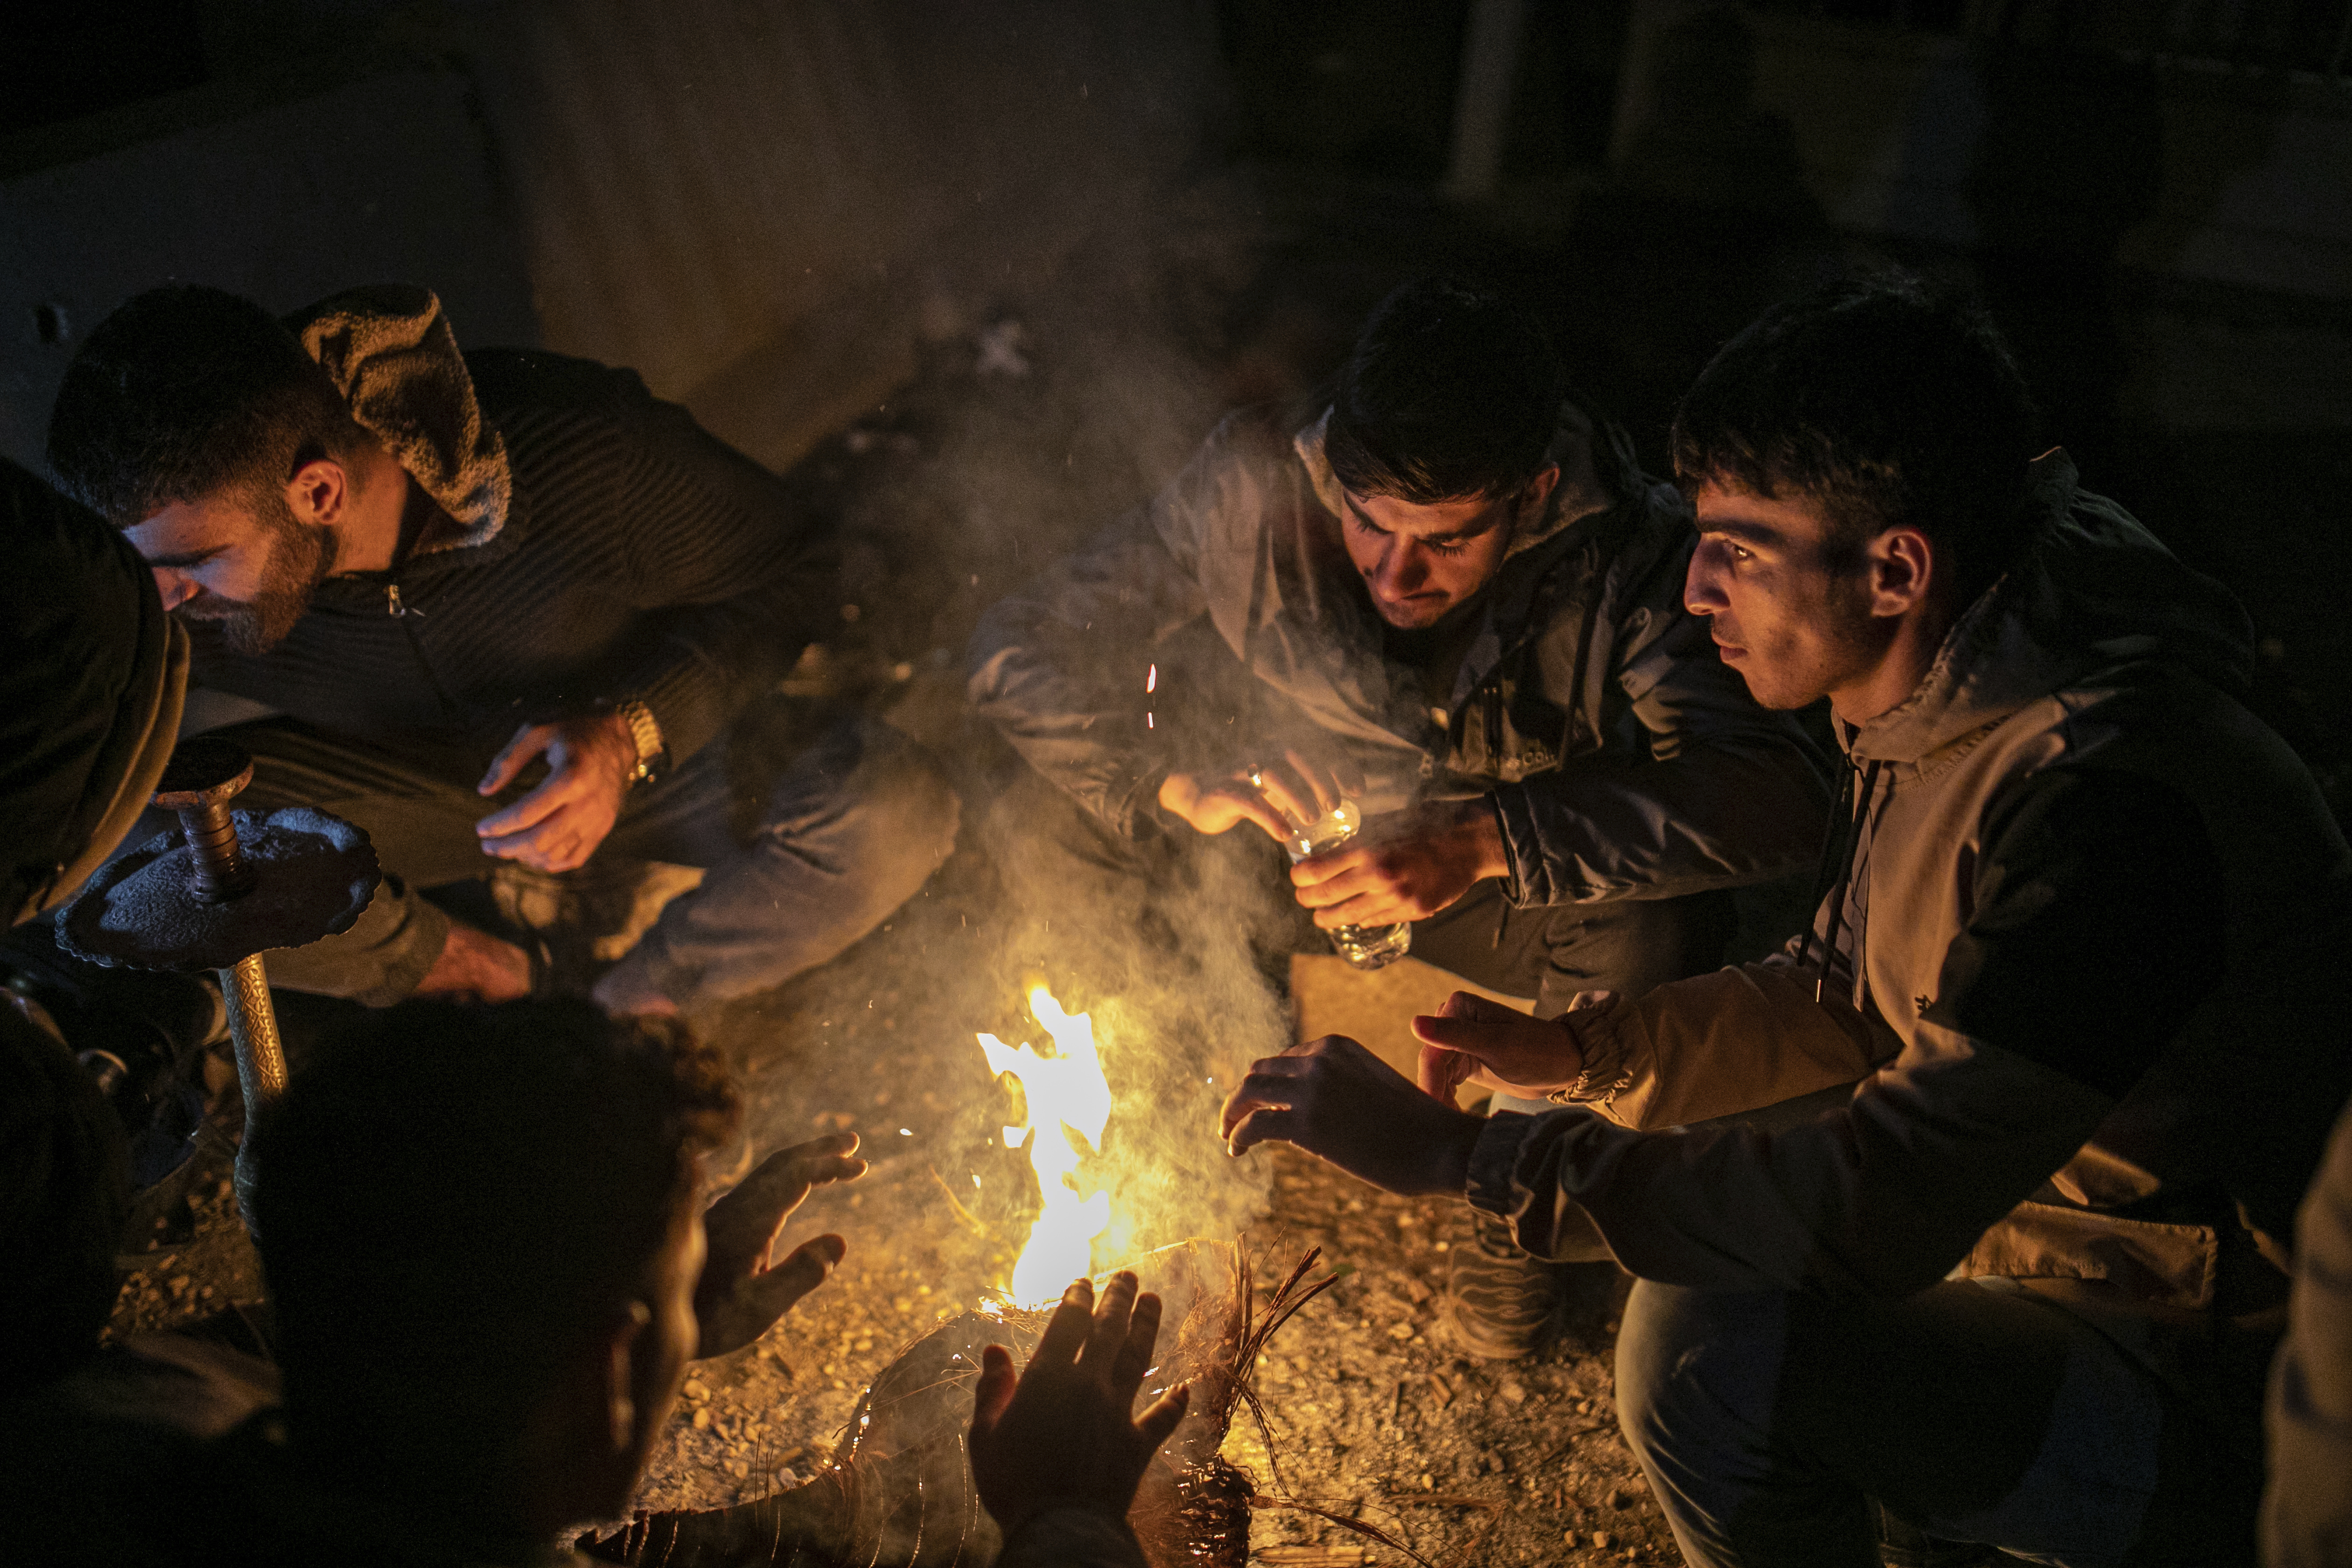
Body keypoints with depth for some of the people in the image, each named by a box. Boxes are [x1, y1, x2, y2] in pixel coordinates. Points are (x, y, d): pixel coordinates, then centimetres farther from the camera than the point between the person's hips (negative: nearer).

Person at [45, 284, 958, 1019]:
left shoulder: (585, 449, -33)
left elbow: (780, 572, -18)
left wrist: (632, 734, -32)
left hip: (654, 742, -1)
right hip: (406, 794, 2)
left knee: (893, 808, -29)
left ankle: (622, 1018, -7)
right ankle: (478, 978, -3)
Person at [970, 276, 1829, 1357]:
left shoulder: (1626, 557, -28)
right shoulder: (1254, 488, -24)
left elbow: (1776, 791, -37)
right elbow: (1018, 647, -18)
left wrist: (1485, 843, -47)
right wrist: (1178, 779, -36)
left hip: (1515, 885, -1)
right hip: (1291, 846, 2)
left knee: (1655, 940, -34)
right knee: (1043, 838, -20)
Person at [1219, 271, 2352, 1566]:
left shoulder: (2110, 799, -31)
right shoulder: (1935, 709, -1)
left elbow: (1880, 1212, -34)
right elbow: (1848, 1001, 12)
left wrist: (1458, 1151, -31)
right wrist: (1573, 1051, -3)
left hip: (2231, 1408, -9)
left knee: (1712, 1350, -24)